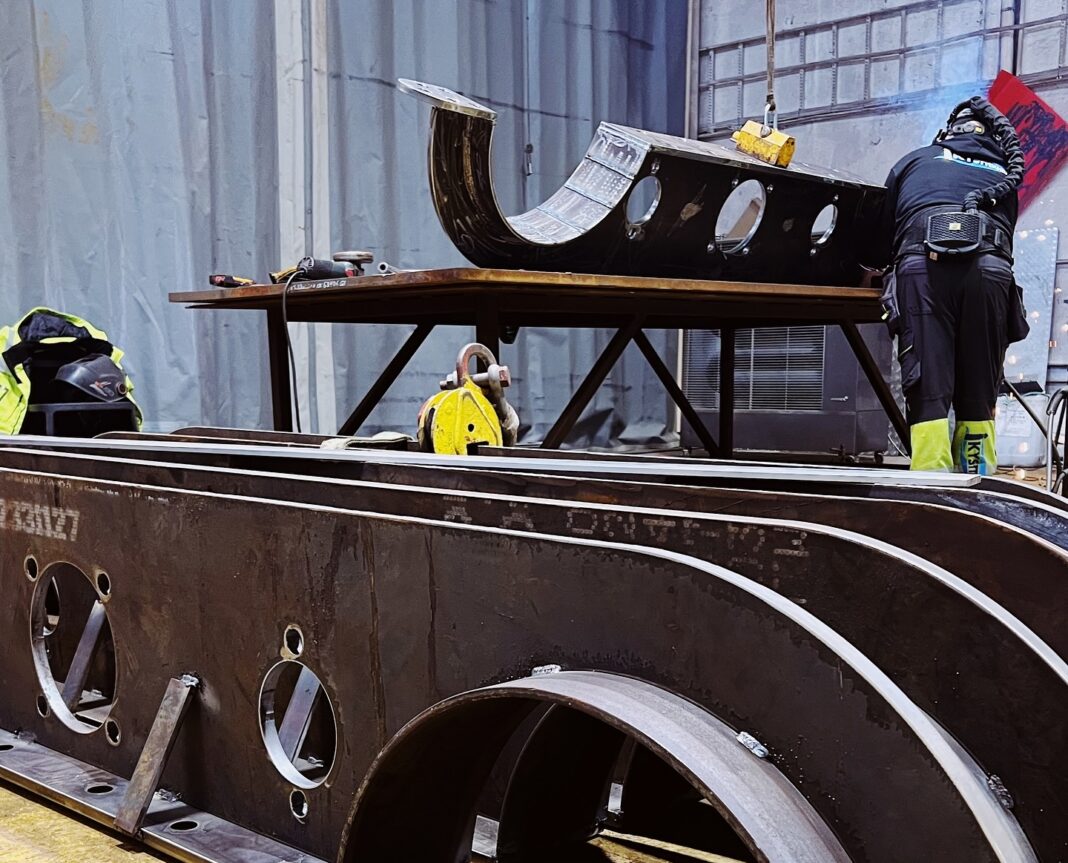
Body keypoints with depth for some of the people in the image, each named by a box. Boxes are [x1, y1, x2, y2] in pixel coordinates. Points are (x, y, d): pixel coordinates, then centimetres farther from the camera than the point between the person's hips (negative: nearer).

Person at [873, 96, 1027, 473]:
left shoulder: (914, 161, 28)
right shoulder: (1004, 176, 32)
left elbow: (883, 235, 29)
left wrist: (879, 268, 46)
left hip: (923, 267, -2)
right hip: (991, 270, 2)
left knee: (929, 395, -8)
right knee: (978, 400, 7)